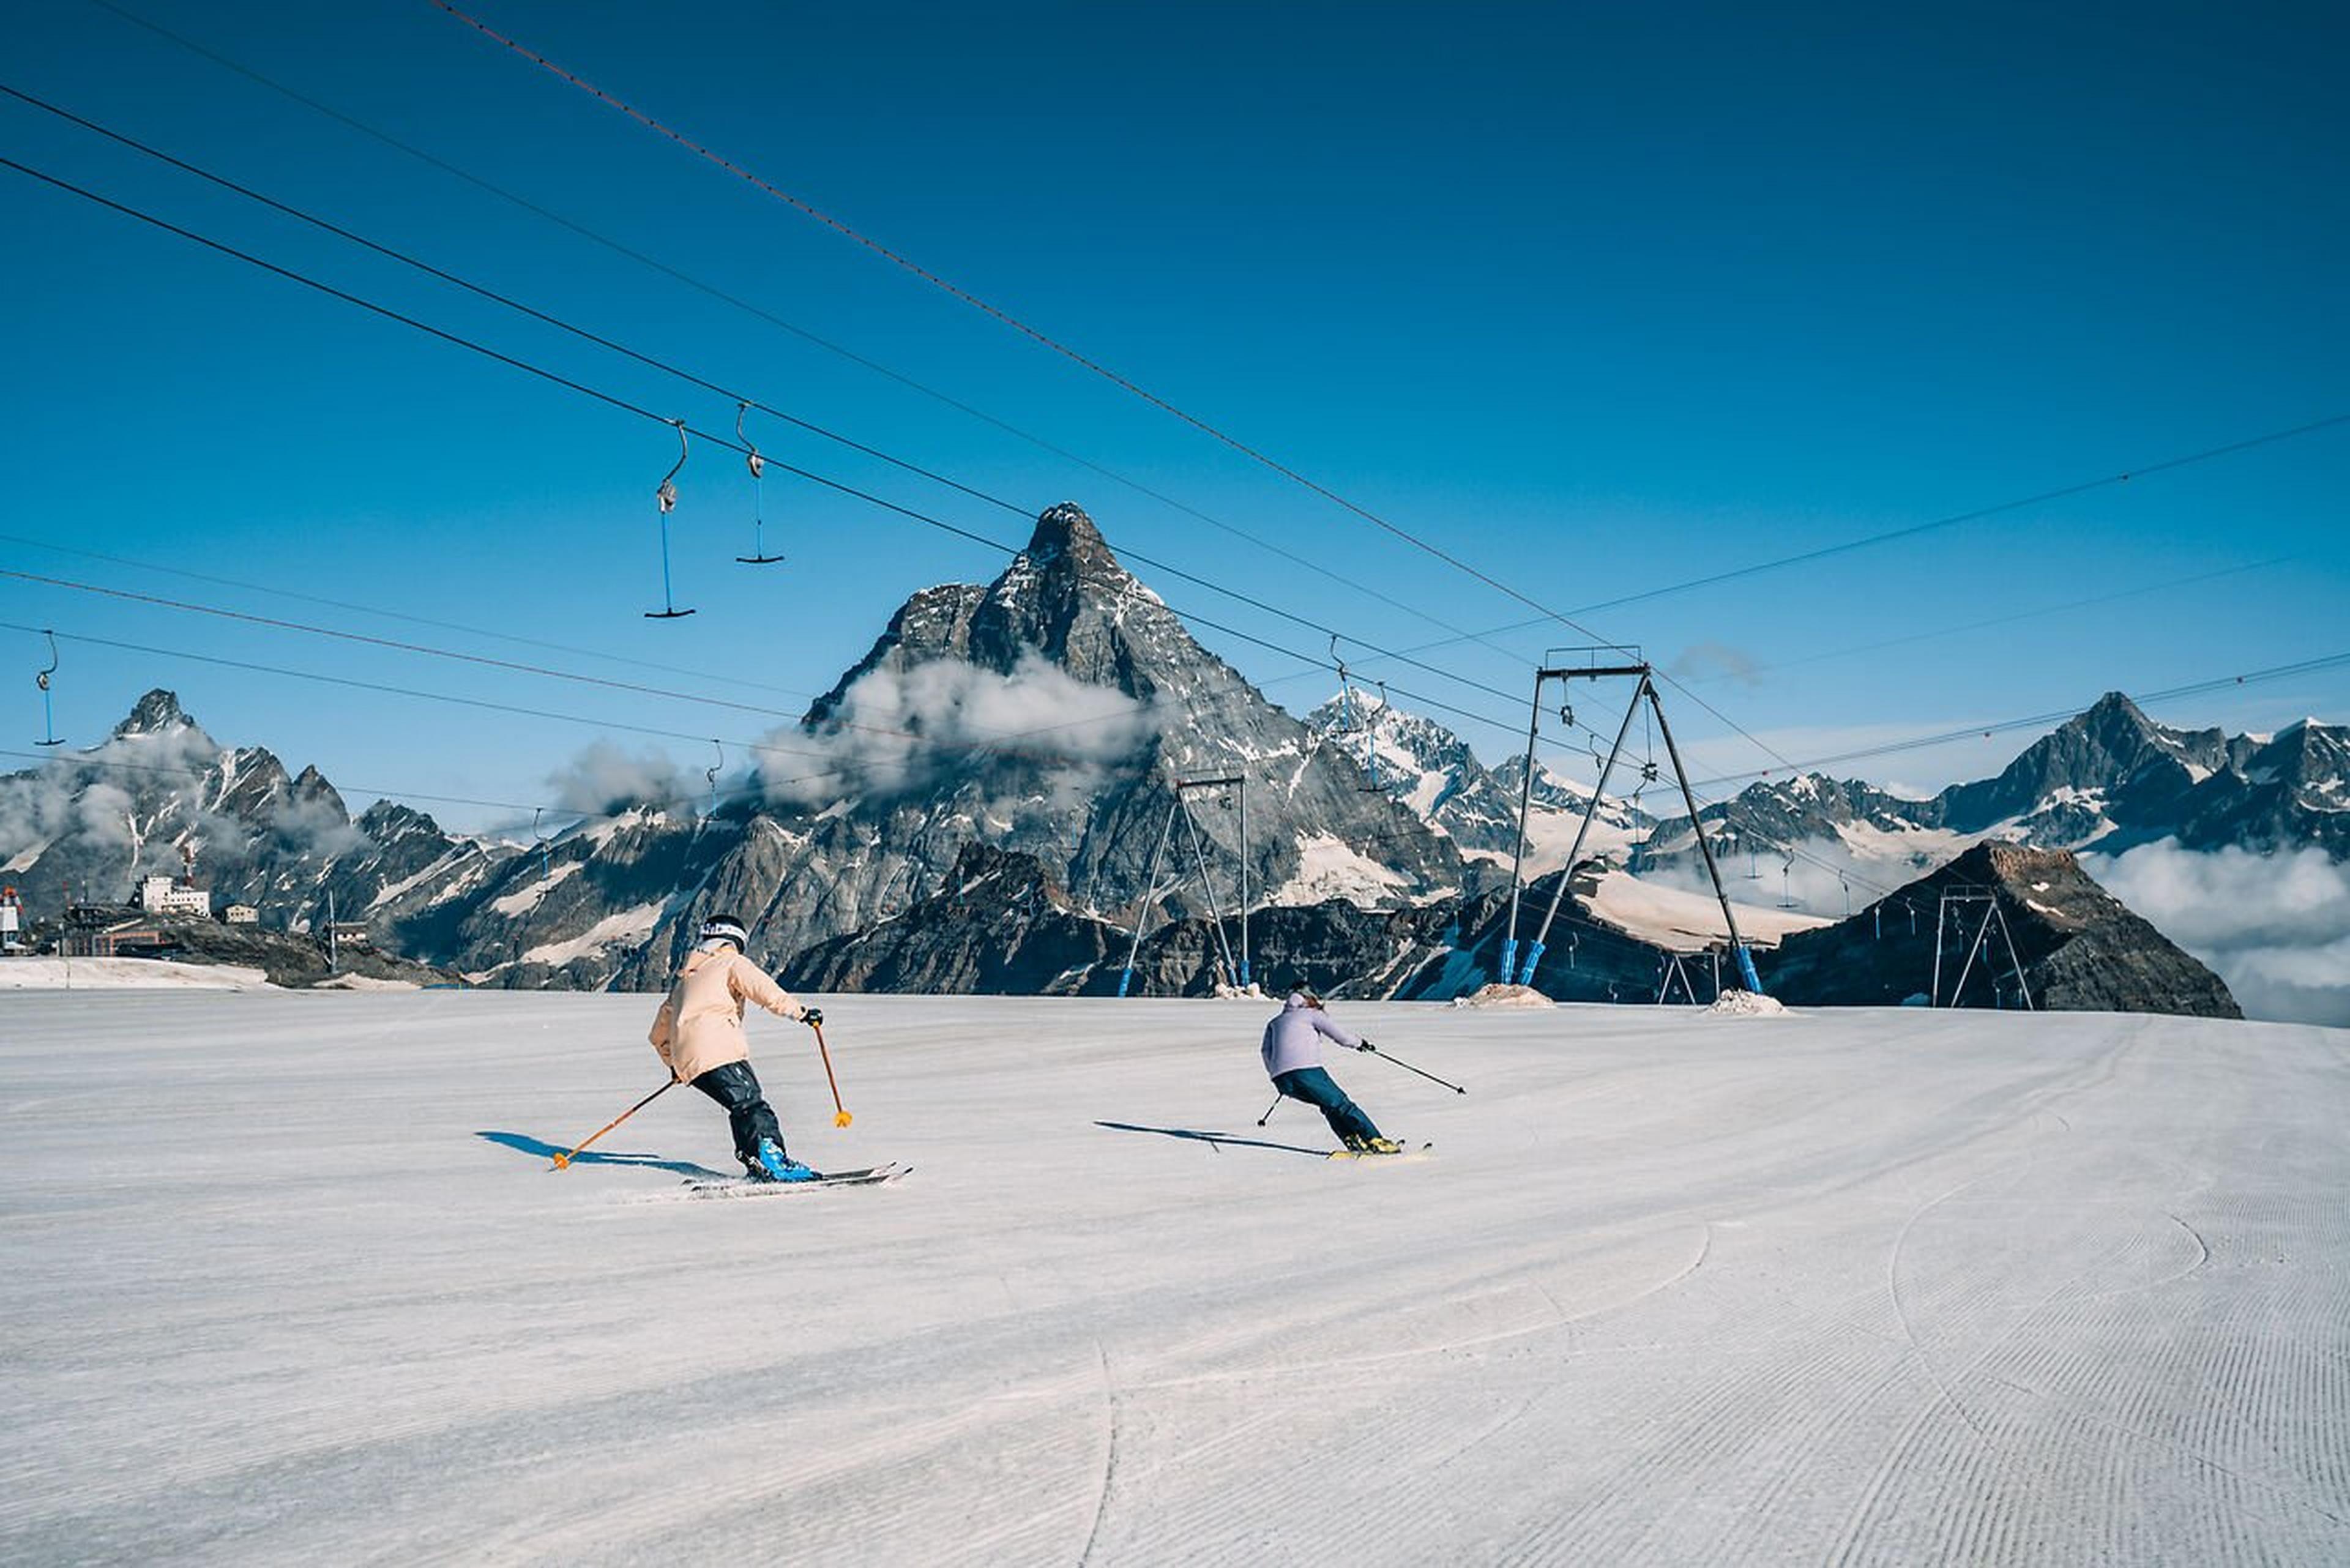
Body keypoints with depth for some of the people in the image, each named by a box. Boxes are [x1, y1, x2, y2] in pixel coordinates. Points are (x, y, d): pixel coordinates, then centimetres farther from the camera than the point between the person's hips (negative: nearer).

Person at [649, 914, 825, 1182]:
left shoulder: (683, 980, 34)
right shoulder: (731, 963, 13)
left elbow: (659, 1035, 40)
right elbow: (765, 991, -6)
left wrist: (673, 1064, 53)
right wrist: (800, 1012, -1)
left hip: (686, 1062, 7)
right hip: (718, 1049, -7)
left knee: (742, 1108, 8)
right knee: (751, 1104, -16)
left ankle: (753, 1160, -8)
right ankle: (771, 1157, -34)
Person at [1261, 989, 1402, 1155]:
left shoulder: (1275, 1022, 29)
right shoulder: (1311, 1014, 14)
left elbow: (1266, 1051, 18)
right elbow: (1338, 1034, 8)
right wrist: (1359, 1043, 24)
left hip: (1282, 1081, 5)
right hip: (1306, 1071, -5)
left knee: (1329, 1105, 22)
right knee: (1341, 1104, 2)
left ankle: (1352, 1141, 6)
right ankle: (1375, 1141, -8)